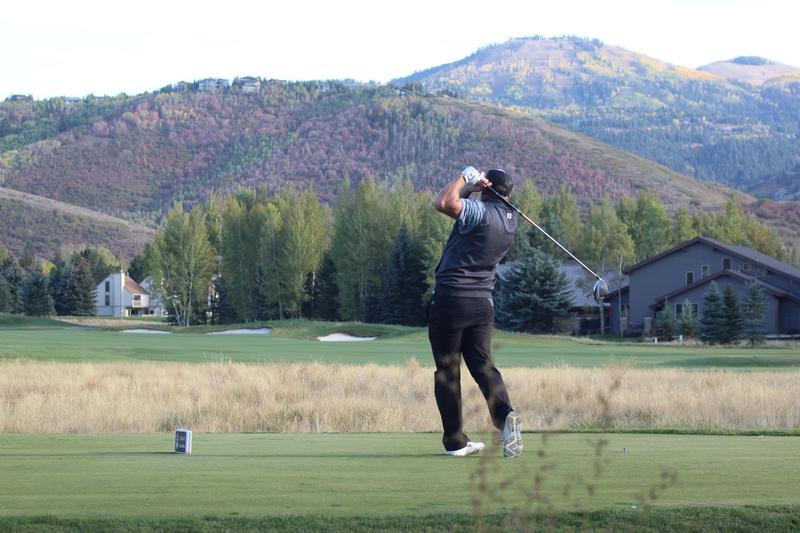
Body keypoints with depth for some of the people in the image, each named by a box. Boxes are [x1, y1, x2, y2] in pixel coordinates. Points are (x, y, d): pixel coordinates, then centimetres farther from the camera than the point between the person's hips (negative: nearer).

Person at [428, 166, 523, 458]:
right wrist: (473, 185, 3)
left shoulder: (480, 212, -13)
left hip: (450, 299, -6)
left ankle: (455, 441, 3)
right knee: (483, 365, 8)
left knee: (447, 371, 3)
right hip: (483, 302, 6)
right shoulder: (511, 220, 11)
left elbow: (444, 203, -30)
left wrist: (466, 179, -14)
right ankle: (505, 414, -19)